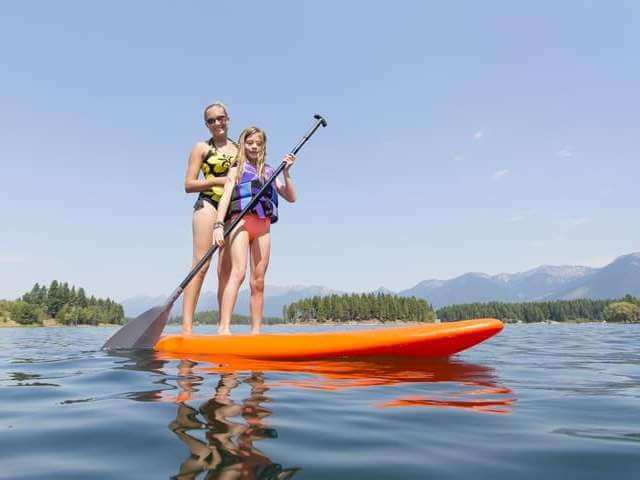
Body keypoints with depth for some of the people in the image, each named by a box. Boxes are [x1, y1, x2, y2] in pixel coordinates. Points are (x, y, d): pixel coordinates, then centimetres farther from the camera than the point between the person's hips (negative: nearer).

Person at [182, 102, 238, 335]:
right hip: (208, 206, -4)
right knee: (201, 265, -14)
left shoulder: (239, 148, 19)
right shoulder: (202, 148, 8)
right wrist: (218, 181, -12)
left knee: (226, 270, 0)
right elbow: (188, 185, 1)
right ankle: (186, 327, -17)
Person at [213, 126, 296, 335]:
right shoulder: (237, 169, 12)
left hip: (263, 226, 4)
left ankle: (256, 331, 6)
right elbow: (225, 197, -1)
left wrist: (286, 173, 3)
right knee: (238, 272, -21)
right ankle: (223, 328, -28)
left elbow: (291, 198, 16)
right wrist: (218, 225, -15)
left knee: (258, 281, 2)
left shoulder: (269, 172, 22)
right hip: (241, 222, -4)